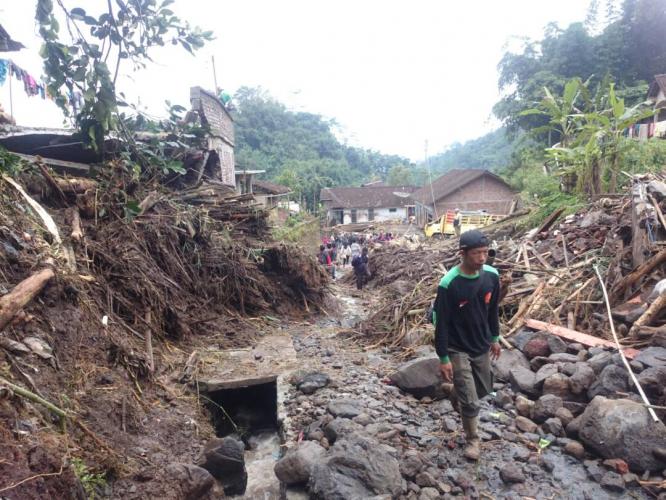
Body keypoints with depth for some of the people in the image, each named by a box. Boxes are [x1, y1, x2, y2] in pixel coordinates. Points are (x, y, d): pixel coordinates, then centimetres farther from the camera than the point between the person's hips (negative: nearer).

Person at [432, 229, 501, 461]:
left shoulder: (491, 275, -9)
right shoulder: (448, 284, -26)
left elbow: (493, 309, 7)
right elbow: (440, 322, -19)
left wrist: (494, 338, 14)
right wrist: (443, 358, -16)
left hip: (482, 346, 6)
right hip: (458, 349, -5)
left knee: (483, 389, 22)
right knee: (470, 401, 1)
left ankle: (457, 395, 53)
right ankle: (473, 440, 26)